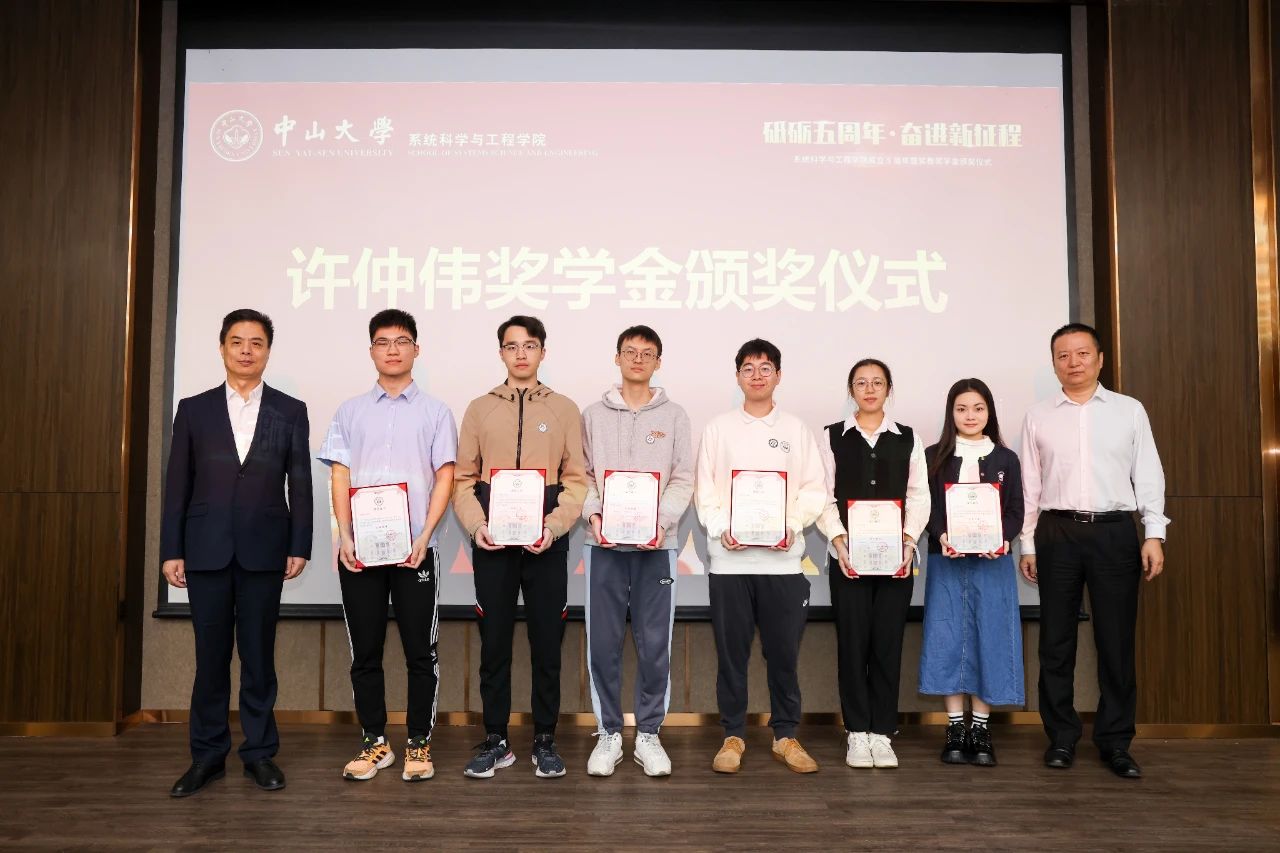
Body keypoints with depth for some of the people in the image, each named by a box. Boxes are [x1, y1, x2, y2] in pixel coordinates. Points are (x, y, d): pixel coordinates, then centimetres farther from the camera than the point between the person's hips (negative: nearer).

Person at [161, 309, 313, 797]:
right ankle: (207, 755, 18)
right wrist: (171, 550, 1)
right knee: (211, 655, 7)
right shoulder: (194, 410, 7)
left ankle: (259, 752, 17)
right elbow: (177, 485, 6)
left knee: (258, 654, 6)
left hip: (264, 550, -1)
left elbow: (300, 485, 3)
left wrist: (300, 548, -2)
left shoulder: (290, 412, 5)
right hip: (206, 550, 1)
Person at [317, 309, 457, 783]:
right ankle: (374, 742, 19)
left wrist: (424, 536, -11)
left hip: (414, 548, -1)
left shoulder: (434, 411, 6)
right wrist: (345, 536, -7)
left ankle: (419, 743, 14)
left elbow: (444, 477, 0)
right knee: (365, 651, 7)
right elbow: (339, 477, 6)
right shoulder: (350, 411, 11)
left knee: (420, 652, 3)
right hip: (359, 548, 2)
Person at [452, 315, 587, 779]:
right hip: (492, 542, 1)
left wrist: (554, 527, -12)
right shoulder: (479, 409, 9)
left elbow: (577, 479, 2)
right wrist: (476, 525, -8)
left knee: (547, 643, 5)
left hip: (546, 542, -1)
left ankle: (545, 741, 18)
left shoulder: (564, 409, 7)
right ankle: (495, 741, 19)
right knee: (494, 642, 6)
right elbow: (463, 479, 7)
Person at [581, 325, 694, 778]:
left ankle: (648, 734, 16)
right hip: (605, 544, 0)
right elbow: (582, 474, 6)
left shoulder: (674, 416, 7)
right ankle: (608, 733, 16)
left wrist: (661, 521, -12)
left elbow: (683, 480, 3)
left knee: (655, 643, 3)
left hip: (657, 545, 0)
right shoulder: (594, 415, 9)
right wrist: (593, 513, -12)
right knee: (603, 642, 3)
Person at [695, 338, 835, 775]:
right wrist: (721, 529, -12)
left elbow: (814, 489, 4)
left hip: (782, 558, 0)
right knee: (731, 652, 5)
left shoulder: (797, 430, 8)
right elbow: (705, 490, 3)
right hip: (730, 559, 0)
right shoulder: (718, 428, 7)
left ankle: (785, 735, 20)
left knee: (783, 651, 5)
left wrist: (791, 526, -12)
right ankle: (733, 735, 17)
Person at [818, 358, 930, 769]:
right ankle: (857, 732, 12)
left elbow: (919, 496, 5)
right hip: (847, 556, -1)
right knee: (852, 641, 2)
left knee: (888, 643, 3)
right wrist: (838, 540, -12)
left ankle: (882, 733, 12)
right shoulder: (833, 437, 6)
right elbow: (824, 496, 1)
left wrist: (909, 539, -9)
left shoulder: (908, 439, 10)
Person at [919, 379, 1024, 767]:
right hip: (946, 560, 0)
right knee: (949, 638, -1)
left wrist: (1003, 539, -16)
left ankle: (982, 726, 11)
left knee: (989, 638, 1)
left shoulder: (1006, 459, 9)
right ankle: (955, 726, 9)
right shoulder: (934, 457, 6)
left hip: (992, 561, 1)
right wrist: (941, 536, -18)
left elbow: (1015, 511, 4)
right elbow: (926, 507, 0)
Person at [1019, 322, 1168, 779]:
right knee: (1056, 641, 5)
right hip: (1057, 533, 1)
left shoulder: (1130, 410, 7)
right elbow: (1030, 485, 8)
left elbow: (1148, 475, 6)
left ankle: (1115, 741, 15)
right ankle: (1061, 737, 16)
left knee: (1117, 640, 4)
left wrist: (1154, 535, -2)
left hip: (1115, 531, 0)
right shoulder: (1038, 416, 8)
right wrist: (1028, 545, 5)